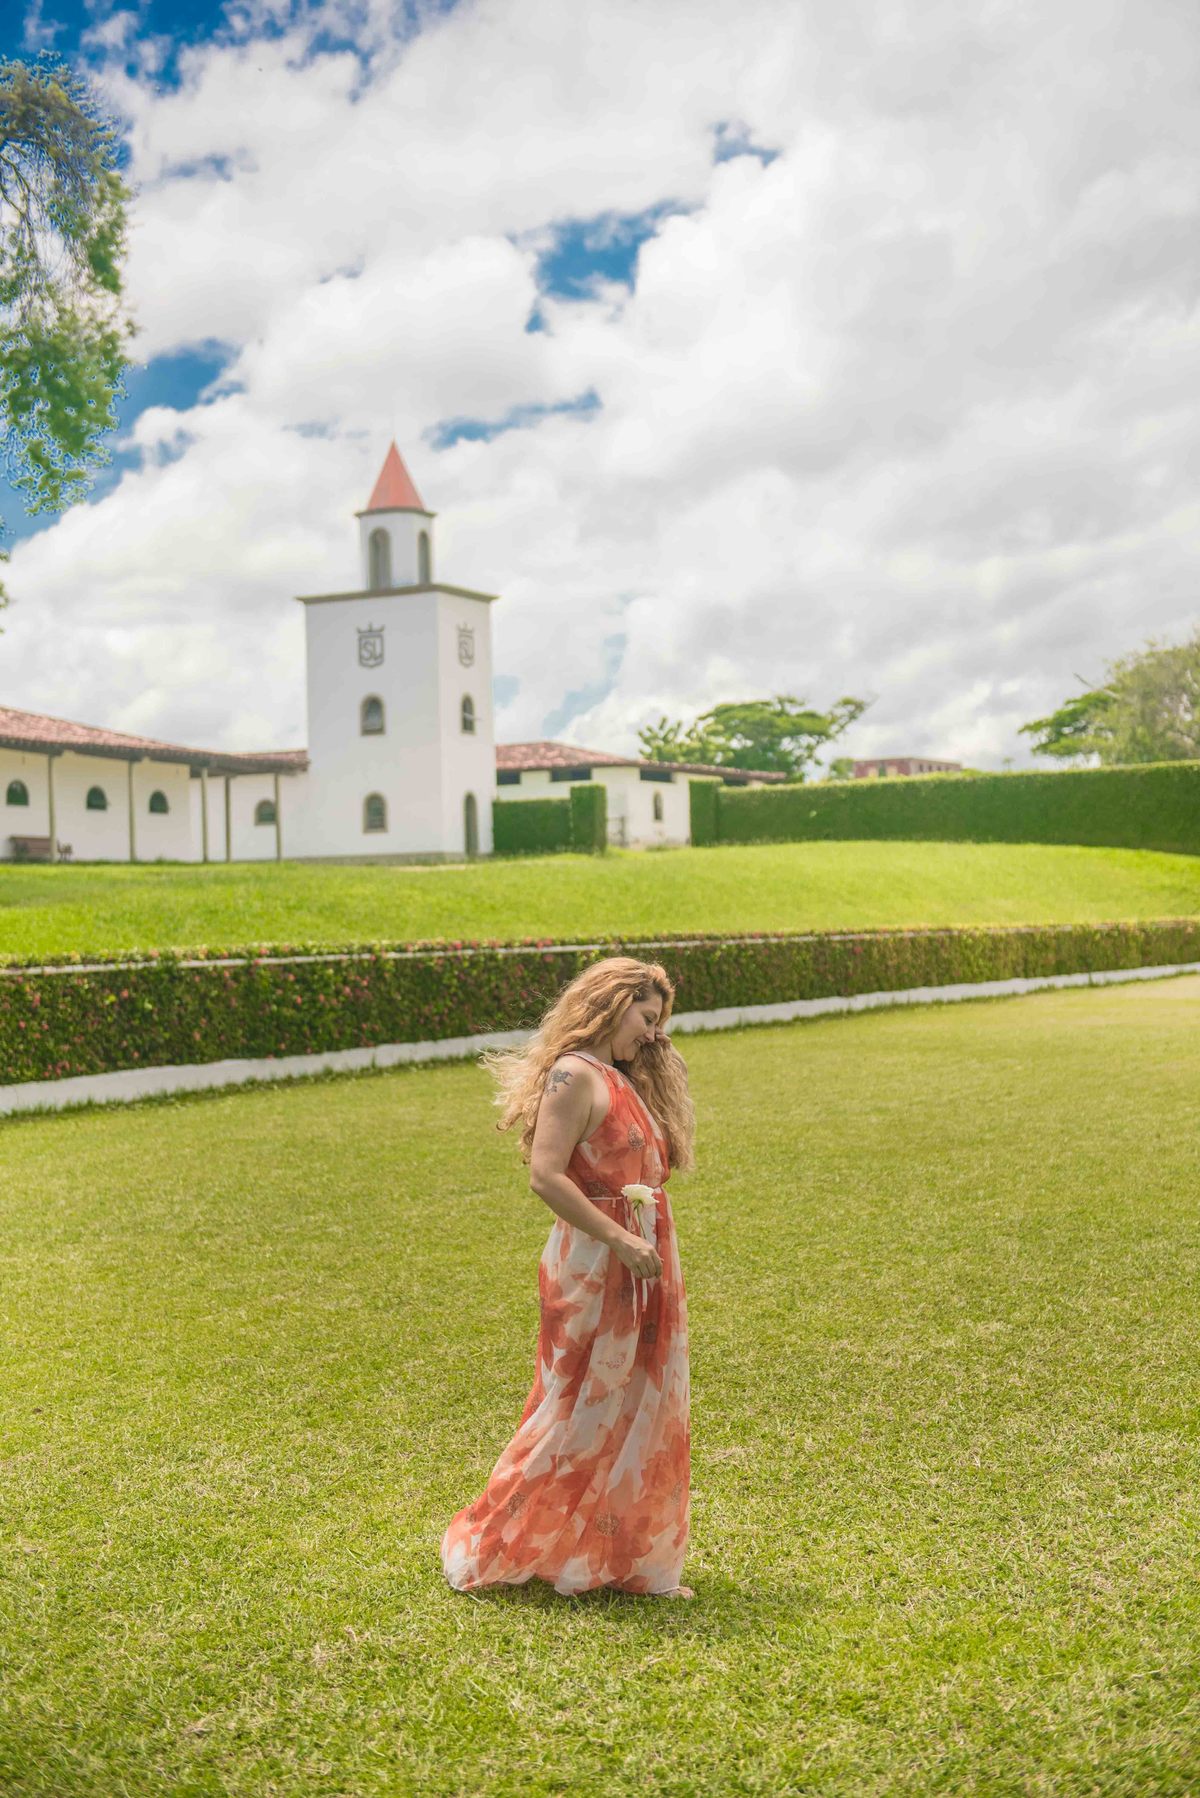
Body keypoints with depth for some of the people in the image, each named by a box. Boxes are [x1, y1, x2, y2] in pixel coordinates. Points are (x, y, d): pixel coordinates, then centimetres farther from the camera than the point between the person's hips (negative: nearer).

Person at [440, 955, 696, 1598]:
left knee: (645, 1412, 12)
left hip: (644, 1264, 9)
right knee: (584, 1410, 0)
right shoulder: (574, 1075, -13)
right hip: (594, 1262, -9)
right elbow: (546, 1175, -21)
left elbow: (656, 1163, 12)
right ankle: (492, 1550, 15)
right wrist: (621, 1239, -21)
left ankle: (636, 1561, 23)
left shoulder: (627, 1080, 16)